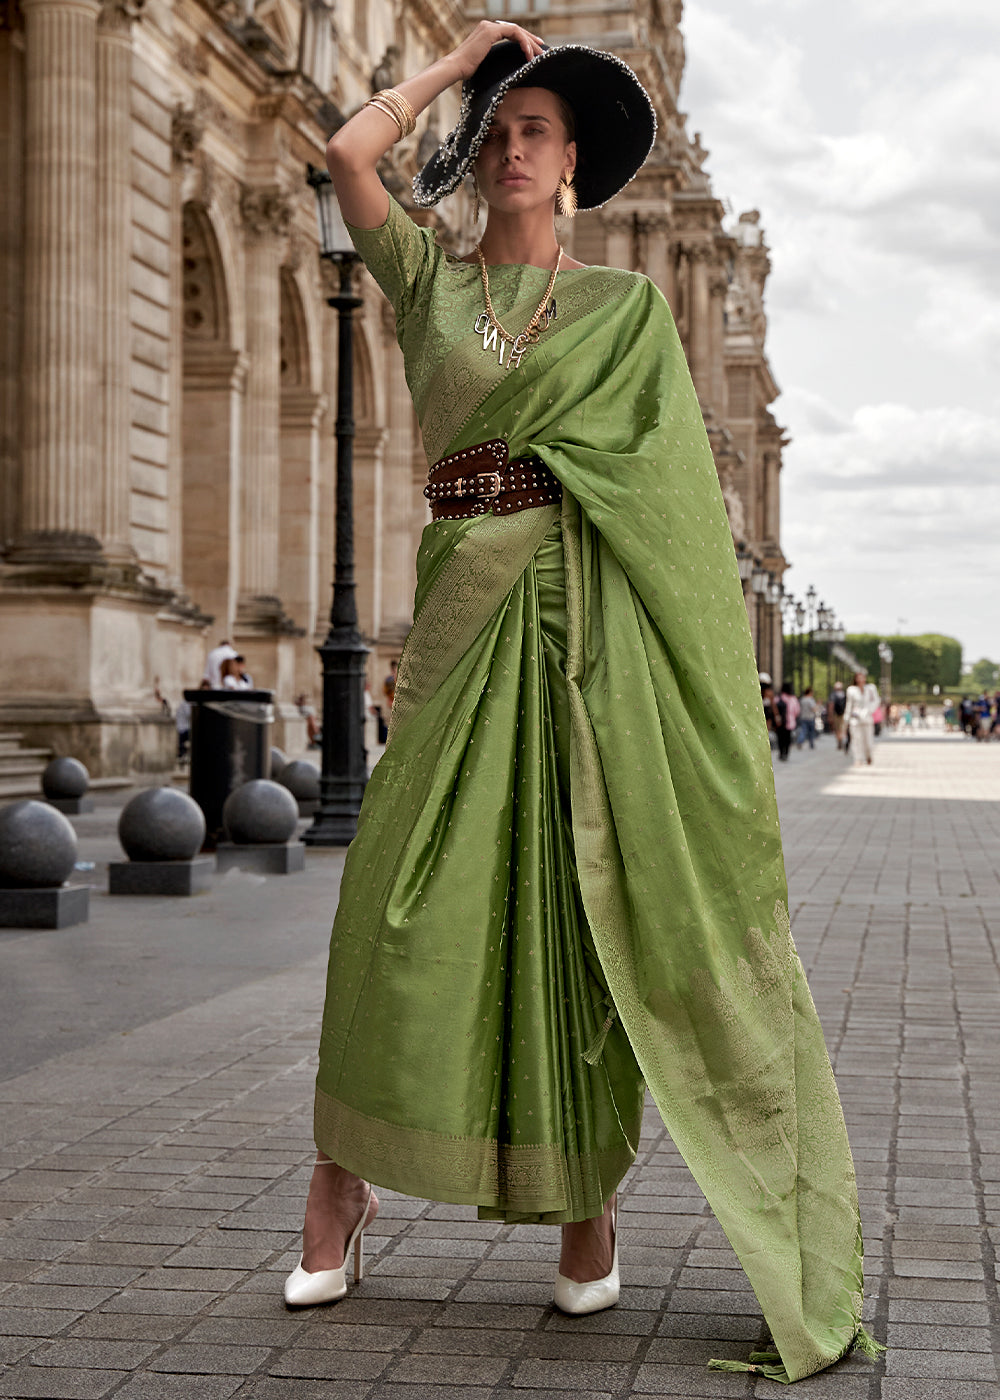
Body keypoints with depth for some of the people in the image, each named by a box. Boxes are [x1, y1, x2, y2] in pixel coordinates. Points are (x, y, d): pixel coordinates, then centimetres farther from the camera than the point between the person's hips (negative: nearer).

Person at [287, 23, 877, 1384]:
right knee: (408, 892, -5)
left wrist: (717, 635, -4)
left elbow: (681, 478, 6)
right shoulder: (428, 278, 16)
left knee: (588, 892, -3)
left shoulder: (627, 301, 12)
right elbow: (348, 152, 1)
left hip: (594, 606, -1)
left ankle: (591, 1189, 7)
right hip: (468, 602, 1)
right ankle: (342, 1181, 6)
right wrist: (461, 54, 14)